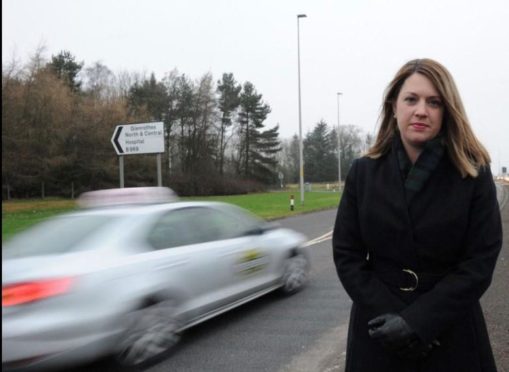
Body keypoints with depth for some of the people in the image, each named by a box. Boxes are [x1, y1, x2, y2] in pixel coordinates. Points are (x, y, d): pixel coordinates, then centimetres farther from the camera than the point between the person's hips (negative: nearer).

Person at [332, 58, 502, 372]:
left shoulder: (474, 174, -6)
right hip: (380, 333, 1)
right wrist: (394, 316, -14)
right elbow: (346, 255, -3)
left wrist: (418, 321, -17)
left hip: (451, 333, -1)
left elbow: (481, 261, -10)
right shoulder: (363, 172, -2)